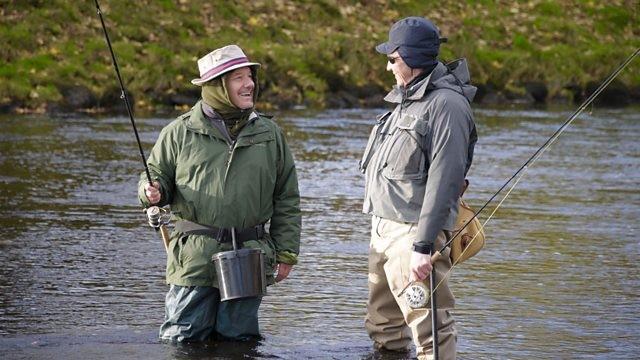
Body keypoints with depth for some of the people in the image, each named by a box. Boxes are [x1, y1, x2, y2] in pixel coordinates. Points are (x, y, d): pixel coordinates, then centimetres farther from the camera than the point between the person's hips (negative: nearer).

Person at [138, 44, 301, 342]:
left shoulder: (269, 133, 10)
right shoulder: (180, 132, 3)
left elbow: (286, 199, 13)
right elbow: (156, 175, 12)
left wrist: (286, 253, 8)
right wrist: (152, 192, -13)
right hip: (194, 259, -2)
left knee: (238, 341, 9)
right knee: (182, 341, 0)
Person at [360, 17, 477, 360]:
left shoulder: (446, 105, -15)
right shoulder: (407, 98, 15)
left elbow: (443, 180, -21)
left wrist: (423, 246, -25)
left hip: (411, 232, -10)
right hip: (382, 228, 10)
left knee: (429, 329, -11)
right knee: (383, 327, 17)